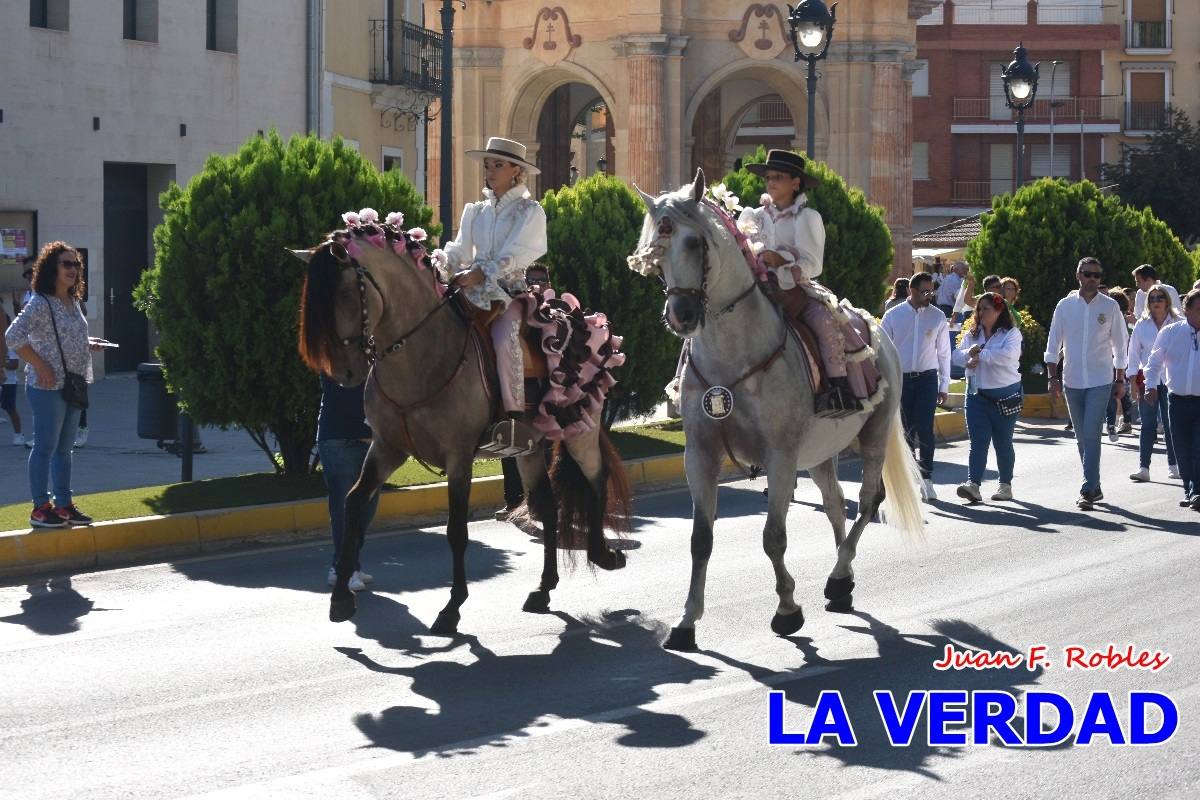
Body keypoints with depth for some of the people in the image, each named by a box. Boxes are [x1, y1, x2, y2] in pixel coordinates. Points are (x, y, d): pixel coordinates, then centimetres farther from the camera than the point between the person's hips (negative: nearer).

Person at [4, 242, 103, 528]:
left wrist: (87, 346, 8)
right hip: (48, 387, -9)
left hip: (73, 384, 9)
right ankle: (40, 508, 2)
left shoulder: (73, 303, 13)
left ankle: (64, 505, 21)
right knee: (45, 447, -3)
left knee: (64, 448, 14)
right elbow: (13, 336, -22)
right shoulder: (40, 303, -14)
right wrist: (40, 366, -22)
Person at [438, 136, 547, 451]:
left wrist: (479, 274, -26)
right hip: (474, 292, 5)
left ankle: (517, 417, -36)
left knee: (503, 337, -34)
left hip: (510, 291, -5)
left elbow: (512, 255, -10)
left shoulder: (530, 211, 3)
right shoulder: (475, 211, 19)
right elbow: (460, 249, 10)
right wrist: (442, 263, -14)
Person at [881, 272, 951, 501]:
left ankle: (926, 478, -10)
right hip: (901, 379, 1)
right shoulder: (893, 316, 0)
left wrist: (944, 386, 6)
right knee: (905, 430, 7)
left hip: (927, 379, -1)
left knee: (924, 429, -13)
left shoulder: (938, 317, 3)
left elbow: (944, 353, 8)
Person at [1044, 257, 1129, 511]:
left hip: (1100, 381, -3)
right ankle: (1094, 487, 21)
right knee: (1082, 437, 10)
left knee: (1091, 435, -13)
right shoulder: (1065, 306, 3)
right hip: (1072, 381, 3)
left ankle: (1088, 490, -15)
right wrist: (1052, 377, 0)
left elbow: (1120, 345, 6)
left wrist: (1120, 380, 5)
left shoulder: (1110, 306, 0)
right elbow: (1053, 344, 7)